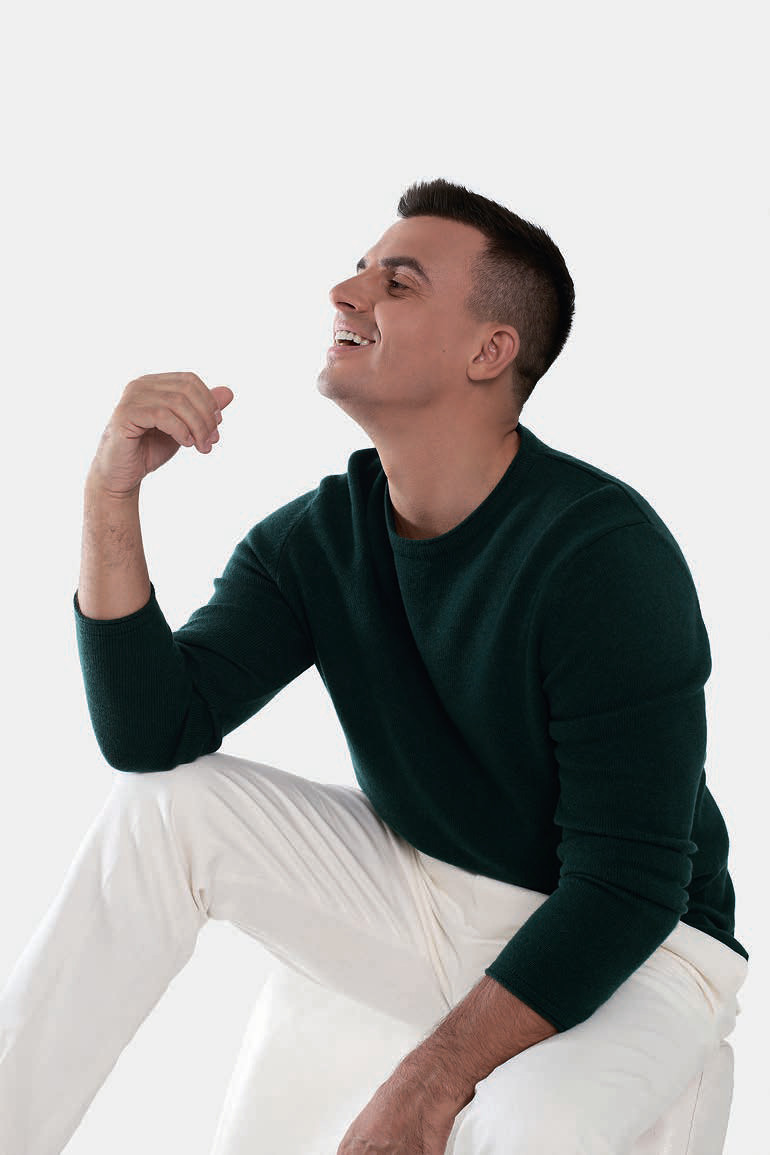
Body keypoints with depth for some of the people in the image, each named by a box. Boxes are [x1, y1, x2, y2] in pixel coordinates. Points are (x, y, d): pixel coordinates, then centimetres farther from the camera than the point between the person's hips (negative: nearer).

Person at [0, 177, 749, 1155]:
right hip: (420, 893, 6)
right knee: (164, 804, -11)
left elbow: (629, 886, -24)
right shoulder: (316, 538, -2)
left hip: (634, 953, -6)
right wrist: (111, 495, -20)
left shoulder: (606, 552, -23)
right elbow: (149, 736, -12)